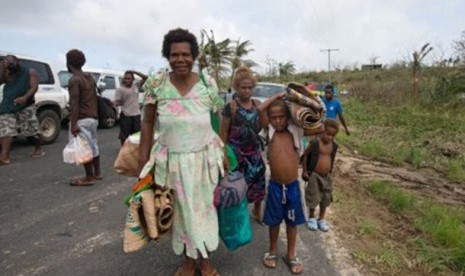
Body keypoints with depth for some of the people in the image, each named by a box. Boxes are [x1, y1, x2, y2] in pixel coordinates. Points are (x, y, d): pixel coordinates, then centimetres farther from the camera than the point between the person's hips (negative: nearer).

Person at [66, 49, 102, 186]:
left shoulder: (74, 79, -13)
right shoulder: (89, 77, 13)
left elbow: (74, 103, -20)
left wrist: (73, 123, -21)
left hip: (81, 120, -9)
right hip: (93, 118, 9)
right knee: (93, 145, 16)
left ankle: (89, 177, 2)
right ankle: (97, 173, 26)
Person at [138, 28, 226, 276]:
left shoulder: (208, 84, -6)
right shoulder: (156, 84, -7)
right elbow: (148, 123, -1)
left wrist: (223, 153, -2)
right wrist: (143, 160, -3)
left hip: (204, 157, 0)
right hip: (171, 159, 0)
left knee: (204, 207, 13)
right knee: (180, 209, 13)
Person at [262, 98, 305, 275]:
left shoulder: (294, 132, -3)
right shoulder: (269, 133, -6)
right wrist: (274, 99, -7)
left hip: (293, 186, 1)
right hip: (275, 186, -1)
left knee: (292, 221, 16)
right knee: (274, 221, 17)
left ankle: (291, 255, 35)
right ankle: (273, 250, 40)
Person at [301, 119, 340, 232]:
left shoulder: (334, 146, -3)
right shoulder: (315, 143, -18)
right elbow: (305, 156, -8)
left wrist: (330, 172, 15)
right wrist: (304, 171, -8)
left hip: (327, 176, 5)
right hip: (314, 175, -5)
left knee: (326, 198, 14)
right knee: (313, 197, 9)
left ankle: (321, 219, 33)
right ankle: (311, 218, 30)